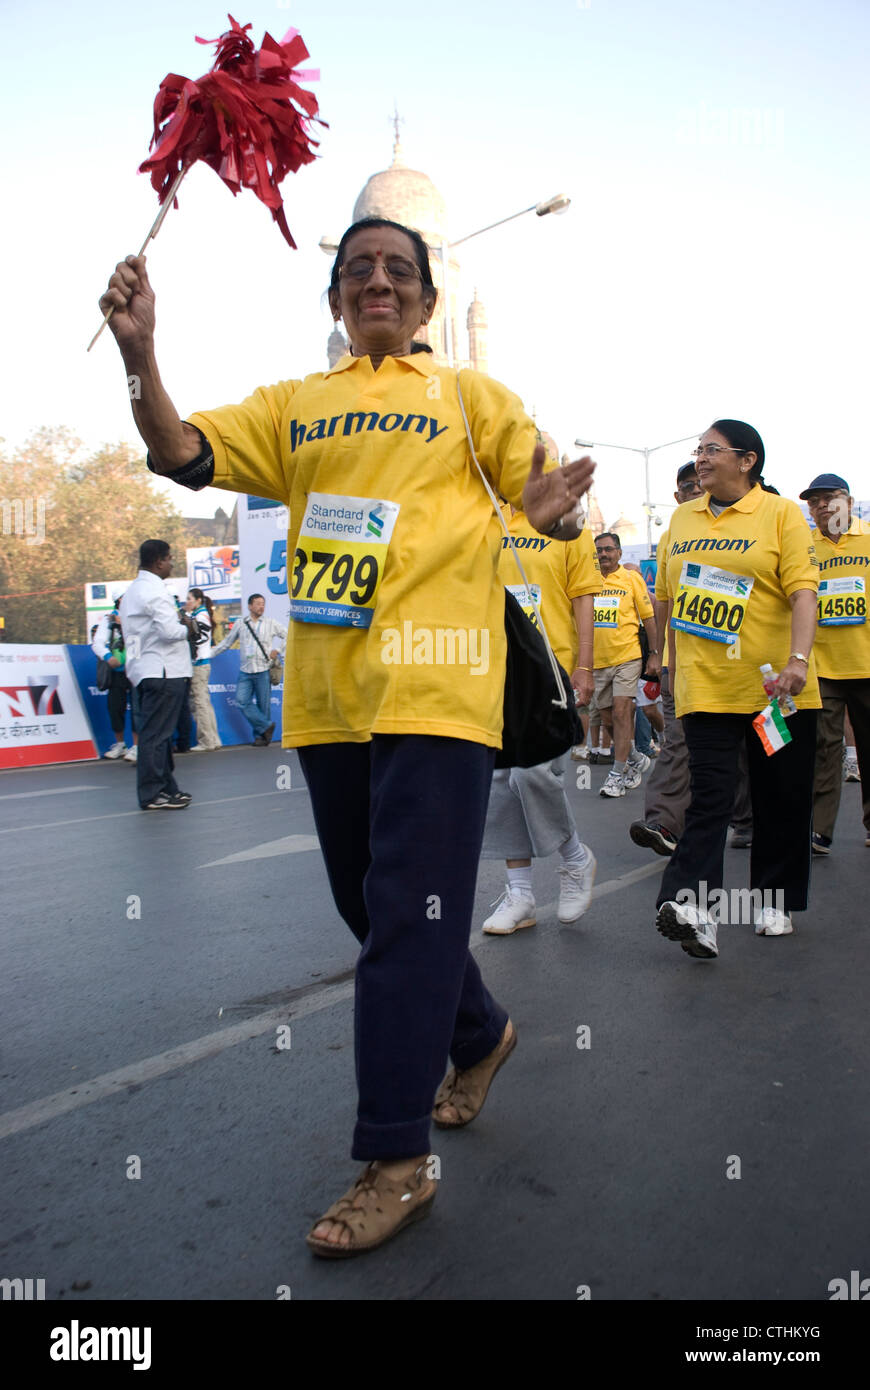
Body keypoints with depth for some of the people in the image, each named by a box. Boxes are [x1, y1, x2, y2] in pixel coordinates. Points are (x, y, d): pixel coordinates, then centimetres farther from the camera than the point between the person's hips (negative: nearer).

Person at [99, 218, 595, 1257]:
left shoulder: (471, 395, 12)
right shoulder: (291, 406, 18)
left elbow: (547, 502, 9)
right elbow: (182, 455, 6)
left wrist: (557, 510, -14)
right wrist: (139, 354, -9)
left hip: (434, 687, -4)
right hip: (327, 692, 5)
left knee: (408, 914, -7)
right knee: (369, 905, 15)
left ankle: (395, 1162, 6)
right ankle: (480, 1033, 40)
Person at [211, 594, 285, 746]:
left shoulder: (271, 623, 7)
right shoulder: (240, 623, 11)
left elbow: (288, 636, 11)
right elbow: (226, 642, 17)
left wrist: (277, 650, -2)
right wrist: (208, 654, 14)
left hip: (263, 670, -2)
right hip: (245, 671, 2)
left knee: (263, 704, -1)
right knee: (242, 701, -11)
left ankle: (260, 735, 12)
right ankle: (266, 726, 1)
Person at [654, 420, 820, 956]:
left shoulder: (781, 513, -1)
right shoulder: (682, 519, 12)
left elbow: (803, 590, -11)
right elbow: (670, 596, 18)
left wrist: (797, 659, -25)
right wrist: (672, 666, 19)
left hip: (775, 688, -2)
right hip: (705, 686, 2)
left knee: (782, 799, 8)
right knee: (710, 796, -6)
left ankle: (774, 900, 23)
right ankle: (695, 907, -14)